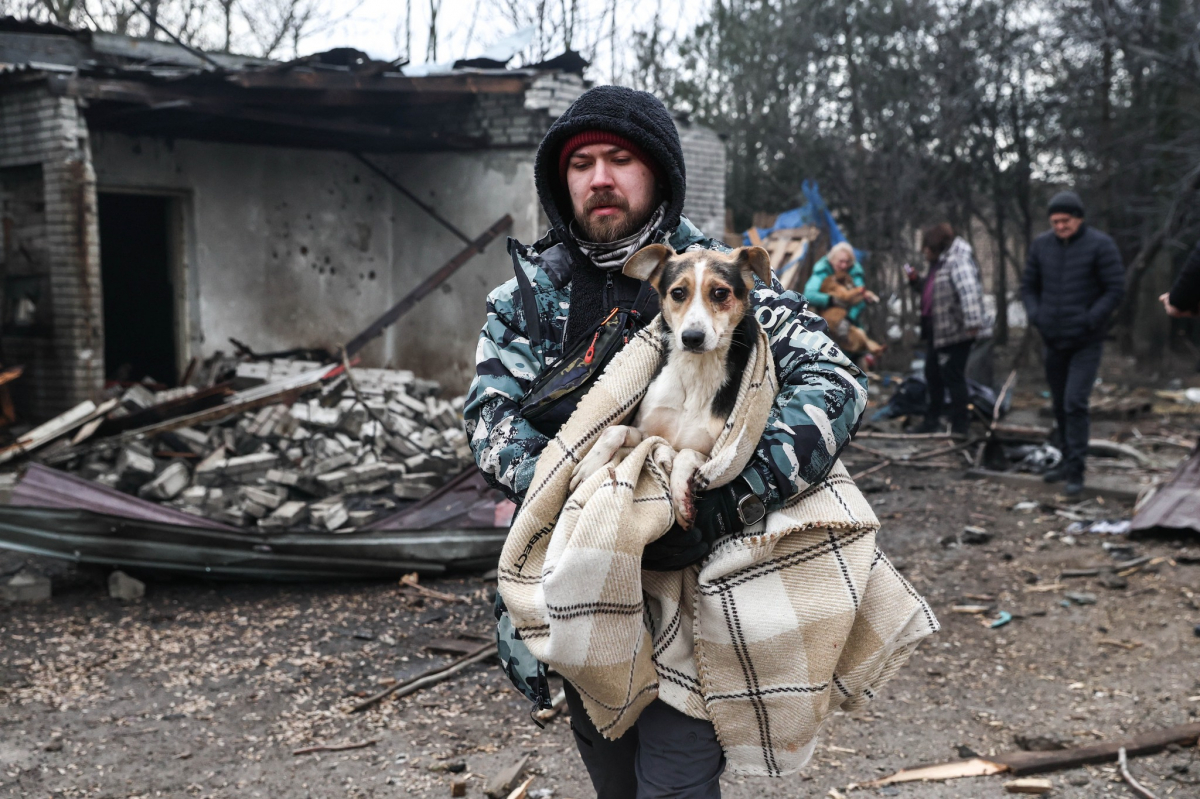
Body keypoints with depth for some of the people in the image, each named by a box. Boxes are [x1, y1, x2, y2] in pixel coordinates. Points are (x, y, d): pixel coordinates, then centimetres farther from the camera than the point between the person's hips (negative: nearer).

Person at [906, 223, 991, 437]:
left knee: (953, 375, -6)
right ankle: (933, 420, 32)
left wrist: (973, 322, -40)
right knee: (933, 373, 18)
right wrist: (916, 280, 7)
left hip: (956, 330, -11)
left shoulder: (959, 260, -18)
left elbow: (969, 290, -30)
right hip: (936, 329, 11)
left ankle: (960, 426, 4)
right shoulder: (937, 263, 15)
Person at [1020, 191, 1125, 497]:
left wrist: (1090, 321, -15)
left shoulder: (1100, 245, -8)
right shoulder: (1041, 244, 5)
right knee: (1060, 404, 14)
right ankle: (1067, 460, 28)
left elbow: (1116, 290, -8)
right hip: (1053, 340, 5)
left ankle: (1075, 472, -8)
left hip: (1086, 343, -5)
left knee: (1075, 403, -13)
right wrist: (1036, 317, -2)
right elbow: (1028, 285, 13)